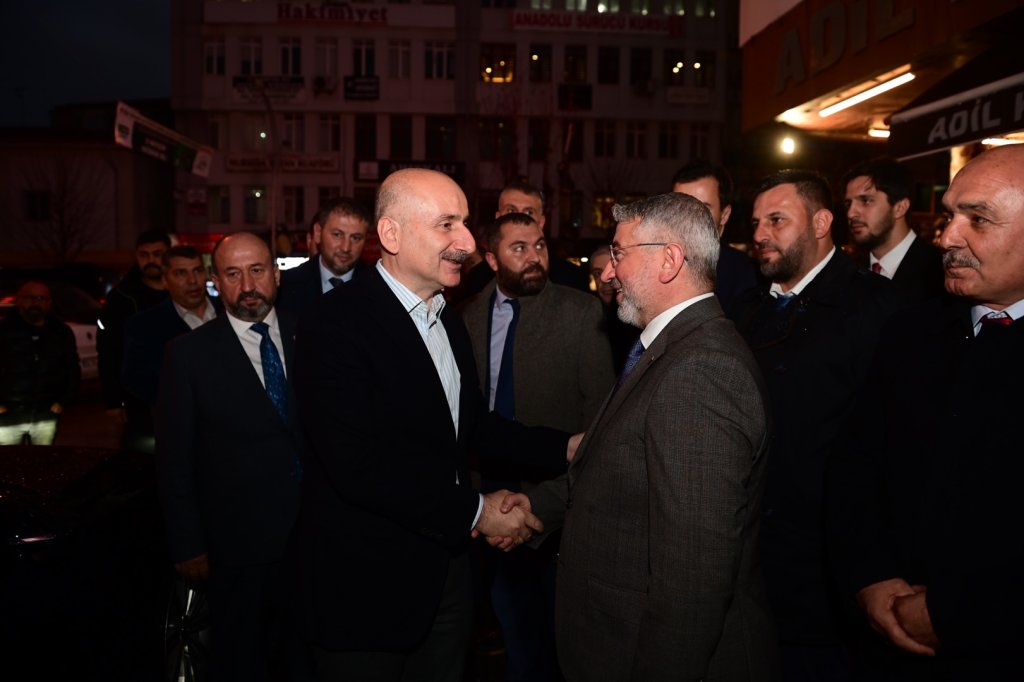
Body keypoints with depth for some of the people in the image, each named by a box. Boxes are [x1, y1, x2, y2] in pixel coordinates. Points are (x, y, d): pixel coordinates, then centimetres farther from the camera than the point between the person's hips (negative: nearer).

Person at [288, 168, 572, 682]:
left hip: (447, 570, 7)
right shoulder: (336, 321, -19)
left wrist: (564, 447, -2)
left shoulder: (449, 320, 8)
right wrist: (475, 512, -18)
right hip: (365, 584, -7)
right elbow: (359, 466, -25)